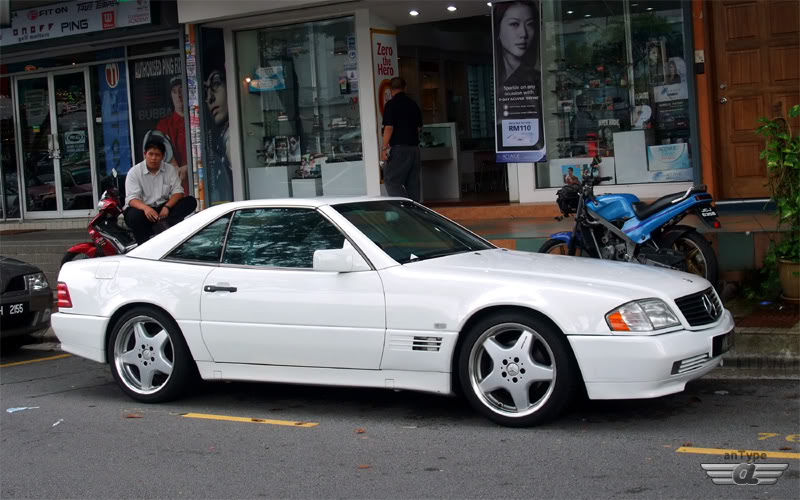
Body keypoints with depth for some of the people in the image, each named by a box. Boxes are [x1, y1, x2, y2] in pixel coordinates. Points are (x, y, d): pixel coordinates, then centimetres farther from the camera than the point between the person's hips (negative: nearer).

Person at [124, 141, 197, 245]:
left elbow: (178, 191, -4)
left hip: (163, 208, 4)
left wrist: (167, 207, -25)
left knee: (191, 201, -18)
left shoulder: (170, 170, 5)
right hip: (143, 208, -3)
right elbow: (132, 198, -16)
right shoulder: (134, 172, -5)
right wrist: (146, 208, -39)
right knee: (134, 216, -39)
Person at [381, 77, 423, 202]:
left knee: (391, 180, -5)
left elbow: (389, 128, -14)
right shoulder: (413, 104, 12)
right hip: (414, 147, 7)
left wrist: (384, 148, -12)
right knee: (413, 182, 10)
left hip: (399, 148, -7)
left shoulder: (391, 104, -8)